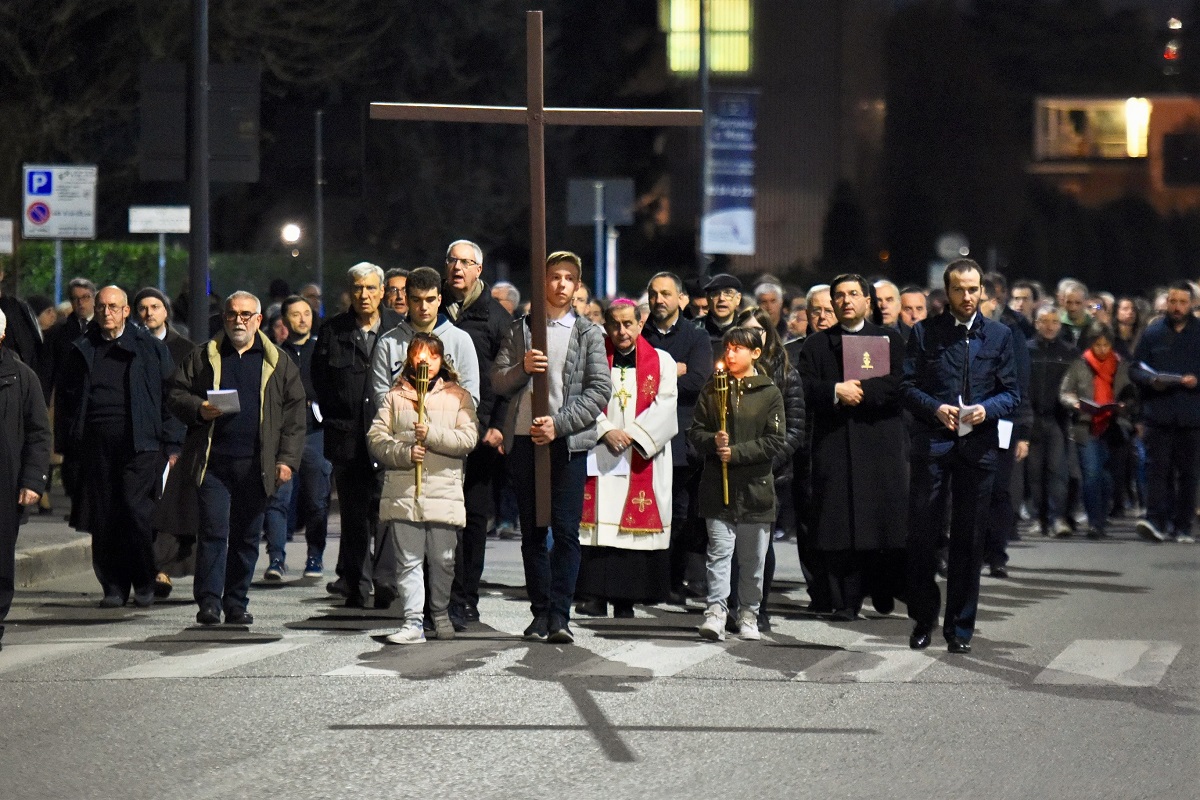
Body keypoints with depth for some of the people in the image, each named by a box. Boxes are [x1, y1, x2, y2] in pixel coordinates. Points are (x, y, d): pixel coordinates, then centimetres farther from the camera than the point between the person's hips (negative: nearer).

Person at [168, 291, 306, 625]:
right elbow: (176, 394, 12)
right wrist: (198, 409, -10)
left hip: (256, 465, 1)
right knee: (213, 531, -9)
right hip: (213, 462, -1)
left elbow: (294, 413, 8)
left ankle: (236, 603, 14)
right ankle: (208, 601, -8)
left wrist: (287, 458, 0)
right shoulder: (203, 356, 11)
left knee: (247, 536, 6)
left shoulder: (279, 362, 11)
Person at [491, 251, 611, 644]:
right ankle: (540, 612, 9)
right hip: (523, 439, 3)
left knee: (566, 530, -8)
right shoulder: (520, 330, 14)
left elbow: (600, 390, -1)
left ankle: (559, 615, -8)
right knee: (532, 532, 5)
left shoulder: (588, 334, 7)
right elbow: (497, 382, 11)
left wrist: (559, 423, -12)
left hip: (567, 440, -2)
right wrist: (522, 368, -10)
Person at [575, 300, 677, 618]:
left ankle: (625, 600, 0)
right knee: (598, 524, -7)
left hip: (642, 460, 0)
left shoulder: (661, 362, 9)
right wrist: (606, 432, -13)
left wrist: (631, 435, -12)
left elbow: (664, 407, -1)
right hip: (599, 457, 0)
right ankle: (595, 596, -7)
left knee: (635, 526, -3)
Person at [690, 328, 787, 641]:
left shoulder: (769, 393, 1)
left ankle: (748, 615, 18)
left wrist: (736, 452, -13)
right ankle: (716, 610, -12)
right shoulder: (712, 390, 7)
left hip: (755, 486, 0)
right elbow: (696, 432, 7)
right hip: (718, 486, 1)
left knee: (753, 558, 8)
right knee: (719, 551, -8)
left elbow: (775, 441, -5)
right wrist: (713, 442, -14)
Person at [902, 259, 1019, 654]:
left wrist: (988, 409, -12)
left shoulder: (999, 335, 10)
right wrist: (936, 409, -14)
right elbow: (908, 385, 3)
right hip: (932, 443, -1)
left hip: (978, 446, 1)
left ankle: (960, 627, 12)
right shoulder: (924, 332, 6)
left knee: (968, 539, 4)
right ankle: (923, 619, 14)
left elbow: (1012, 393, 8)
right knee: (921, 534, -1)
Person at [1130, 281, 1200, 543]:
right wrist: (1152, 380, -11)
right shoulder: (1152, 332, 9)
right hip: (1158, 413, 0)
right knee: (1157, 467, -9)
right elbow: (1135, 370, 9)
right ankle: (1156, 521, -15)